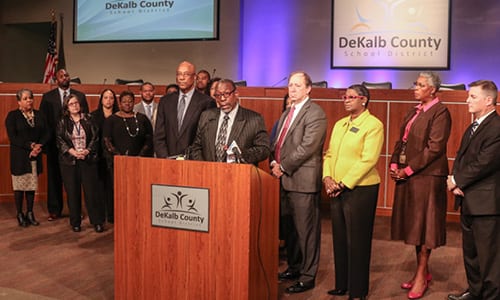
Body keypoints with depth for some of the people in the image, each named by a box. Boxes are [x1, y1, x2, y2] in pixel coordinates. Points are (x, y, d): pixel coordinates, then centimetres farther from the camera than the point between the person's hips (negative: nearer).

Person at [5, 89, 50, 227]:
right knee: (20, 186, 2)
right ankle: (20, 215, 12)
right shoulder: (12, 116, -2)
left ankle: (30, 214, 17)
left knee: (32, 185, 6)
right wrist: (30, 145, -18)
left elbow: (46, 134, 6)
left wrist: (39, 146, -12)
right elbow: (13, 137, -11)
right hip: (19, 157, -3)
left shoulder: (39, 115, 11)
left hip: (35, 156, 4)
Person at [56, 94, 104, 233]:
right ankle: (75, 223, 13)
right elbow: (60, 140, 0)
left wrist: (87, 151, -11)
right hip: (69, 161, 0)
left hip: (88, 160, 0)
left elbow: (95, 137, 2)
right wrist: (73, 152, -12)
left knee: (91, 191, -4)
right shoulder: (63, 122, 6)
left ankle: (97, 221, 3)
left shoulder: (88, 119, 6)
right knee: (72, 192, 2)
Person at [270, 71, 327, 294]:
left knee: (305, 229, -1)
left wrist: (283, 167, -14)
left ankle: (307, 276, 9)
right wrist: (274, 162, -1)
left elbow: (307, 147, -18)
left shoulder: (315, 114, -10)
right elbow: (277, 142, 17)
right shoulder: (286, 113, 18)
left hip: (303, 180, -9)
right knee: (288, 227, 17)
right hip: (284, 179, 9)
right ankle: (294, 267, 32)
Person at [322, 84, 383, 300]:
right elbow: (329, 154, 14)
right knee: (339, 239, 11)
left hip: (360, 189, -7)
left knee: (357, 241, 1)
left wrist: (343, 184, -17)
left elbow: (368, 160, -16)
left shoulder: (373, 125, -7)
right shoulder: (339, 124, 16)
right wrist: (327, 178, -3)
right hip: (336, 190, 7)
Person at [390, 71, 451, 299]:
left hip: (427, 177, -8)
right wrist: (394, 164, 0)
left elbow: (434, 148, -18)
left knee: (423, 224, 0)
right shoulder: (414, 111, 14)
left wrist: (408, 170, -17)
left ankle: (421, 276, 11)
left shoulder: (440, 112, -11)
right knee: (414, 223, 13)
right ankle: (423, 271, 26)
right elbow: (402, 140, 14)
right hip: (407, 176, 8)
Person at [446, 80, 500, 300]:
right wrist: (455, 180, -4)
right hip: (468, 200, 10)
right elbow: (460, 157, 14)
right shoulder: (472, 128, 15)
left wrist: (457, 181, -12)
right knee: (470, 251, 20)